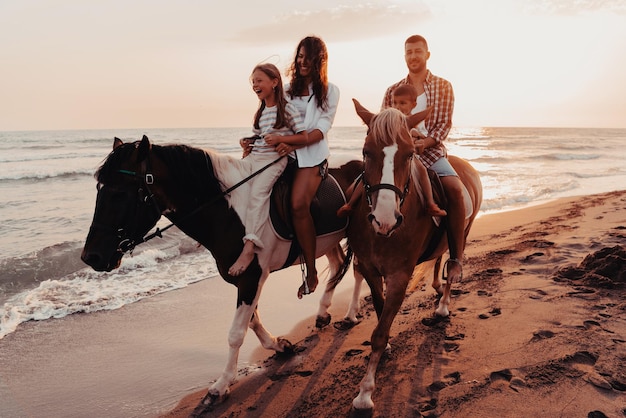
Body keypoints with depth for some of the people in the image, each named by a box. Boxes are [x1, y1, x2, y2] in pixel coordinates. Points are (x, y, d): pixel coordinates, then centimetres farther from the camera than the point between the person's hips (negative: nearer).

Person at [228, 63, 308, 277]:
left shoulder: (288, 109, -2)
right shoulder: (260, 112, 20)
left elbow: (304, 137, -6)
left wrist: (279, 139, -19)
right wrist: (247, 144, 6)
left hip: (274, 159, -8)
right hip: (253, 156, 9)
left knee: (258, 192, -28)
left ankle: (249, 247, -36)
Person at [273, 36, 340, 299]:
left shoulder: (329, 91, 6)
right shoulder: (288, 89, 19)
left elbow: (321, 129, -6)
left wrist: (294, 143, -21)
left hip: (312, 155, -5)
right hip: (283, 153, 6)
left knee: (299, 204, -26)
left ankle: (311, 271, -17)